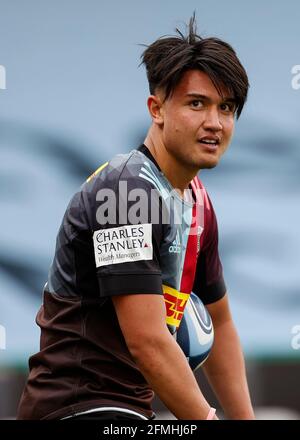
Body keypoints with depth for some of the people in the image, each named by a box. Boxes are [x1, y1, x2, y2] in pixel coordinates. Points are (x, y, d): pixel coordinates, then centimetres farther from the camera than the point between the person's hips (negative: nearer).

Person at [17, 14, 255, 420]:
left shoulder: (197, 201, 13)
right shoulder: (129, 188, -17)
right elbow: (147, 341, -22)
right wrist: (206, 418, -16)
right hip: (79, 405, -10)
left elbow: (218, 324, 23)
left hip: (132, 406, 10)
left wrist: (244, 418, 16)